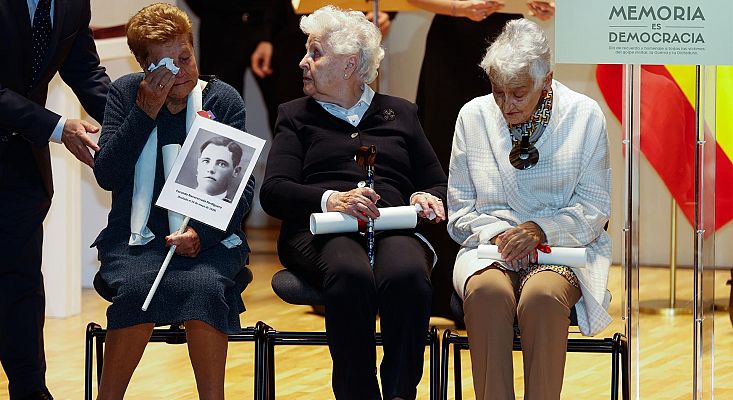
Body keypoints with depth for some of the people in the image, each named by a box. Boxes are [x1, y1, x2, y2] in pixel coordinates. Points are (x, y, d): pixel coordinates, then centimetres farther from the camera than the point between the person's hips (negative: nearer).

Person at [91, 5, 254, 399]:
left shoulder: (223, 100, 4)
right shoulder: (125, 93, 6)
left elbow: (242, 188, 0)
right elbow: (106, 175, -5)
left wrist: (201, 234, -17)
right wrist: (147, 110, -11)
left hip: (207, 238, 0)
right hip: (137, 238, 0)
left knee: (202, 286, -34)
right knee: (138, 287, -33)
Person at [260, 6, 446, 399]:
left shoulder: (399, 113, 26)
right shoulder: (296, 116, 21)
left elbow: (438, 184, 24)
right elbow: (273, 192, 5)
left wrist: (426, 198, -2)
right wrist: (331, 200, -14)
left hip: (394, 227, 1)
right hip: (320, 232, -1)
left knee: (406, 276, -38)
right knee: (351, 275, -40)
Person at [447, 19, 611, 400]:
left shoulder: (585, 115, 3)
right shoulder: (473, 117, 9)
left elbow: (594, 209, 3)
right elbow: (459, 210, 12)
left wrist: (542, 229, -15)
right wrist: (495, 233, -9)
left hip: (563, 247, -1)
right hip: (490, 245, 1)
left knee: (542, 297, -37)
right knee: (487, 291, -36)